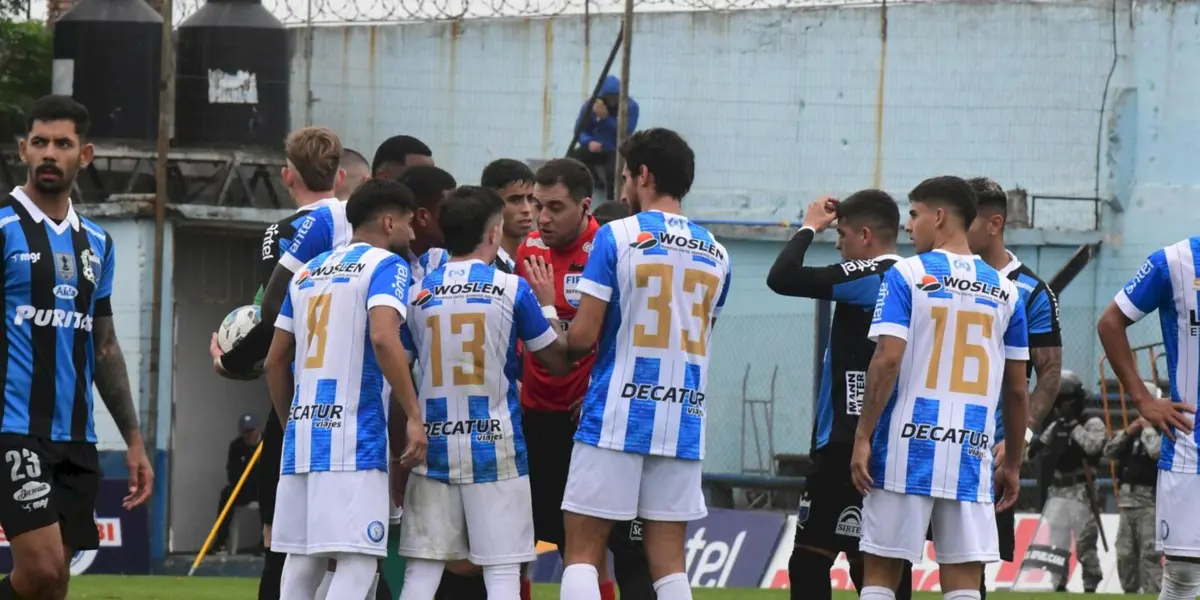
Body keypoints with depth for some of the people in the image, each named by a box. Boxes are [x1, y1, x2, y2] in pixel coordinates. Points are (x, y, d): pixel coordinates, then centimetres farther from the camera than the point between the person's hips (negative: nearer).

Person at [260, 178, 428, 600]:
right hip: (355, 438, -7)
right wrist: (413, 416, -17)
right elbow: (383, 338, -19)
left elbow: (275, 362, 21)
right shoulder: (385, 265, -2)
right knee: (357, 562, -11)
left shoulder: (308, 272, 20)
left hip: (303, 434, 7)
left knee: (302, 564, 10)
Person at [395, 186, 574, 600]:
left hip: (433, 446, 3)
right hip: (495, 445, -3)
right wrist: (547, 304, 20)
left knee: (423, 567, 4)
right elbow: (558, 359, 4)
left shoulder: (418, 294, 4)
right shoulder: (513, 289, -4)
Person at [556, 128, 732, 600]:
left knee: (582, 552, 0)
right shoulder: (715, 254, 11)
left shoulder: (616, 237, -5)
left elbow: (584, 336, -8)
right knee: (668, 561, 6)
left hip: (617, 417, -5)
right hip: (684, 419, 5)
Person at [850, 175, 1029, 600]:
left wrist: (863, 438, -7)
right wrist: (1013, 464, 20)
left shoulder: (906, 276, -2)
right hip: (971, 454, 3)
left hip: (908, 445, -3)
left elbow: (887, 361, -11)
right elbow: (1017, 390, 12)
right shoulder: (1003, 291, 11)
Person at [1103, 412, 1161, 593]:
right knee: (1125, 552, 10)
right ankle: (1130, 591, 19)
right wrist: (1126, 433, 1)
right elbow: (1109, 452, 12)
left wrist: (1148, 428, -10)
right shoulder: (1133, 433, 17)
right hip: (1127, 499, 7)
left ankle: (1152, 594, -14)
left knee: (1150, 553, -13)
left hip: (1150, 500, -7)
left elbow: (1157, 451, -24)